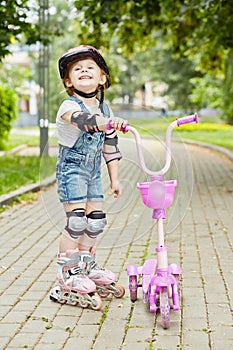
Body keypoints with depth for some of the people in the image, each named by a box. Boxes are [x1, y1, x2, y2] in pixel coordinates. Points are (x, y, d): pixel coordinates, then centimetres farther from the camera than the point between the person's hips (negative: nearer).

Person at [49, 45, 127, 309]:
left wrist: (114, 179, 11)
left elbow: (110, 146, 11)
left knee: (96, 220, 8)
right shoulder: (69, 106, -18)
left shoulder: (104, 109, 5)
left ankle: (86, 268, 28)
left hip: (92, 171, 7)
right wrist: (110, 123, -63)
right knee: (77, 221, -13)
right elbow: (84, 119, -44)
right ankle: (67, 277, -2)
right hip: (71, 169, -7)